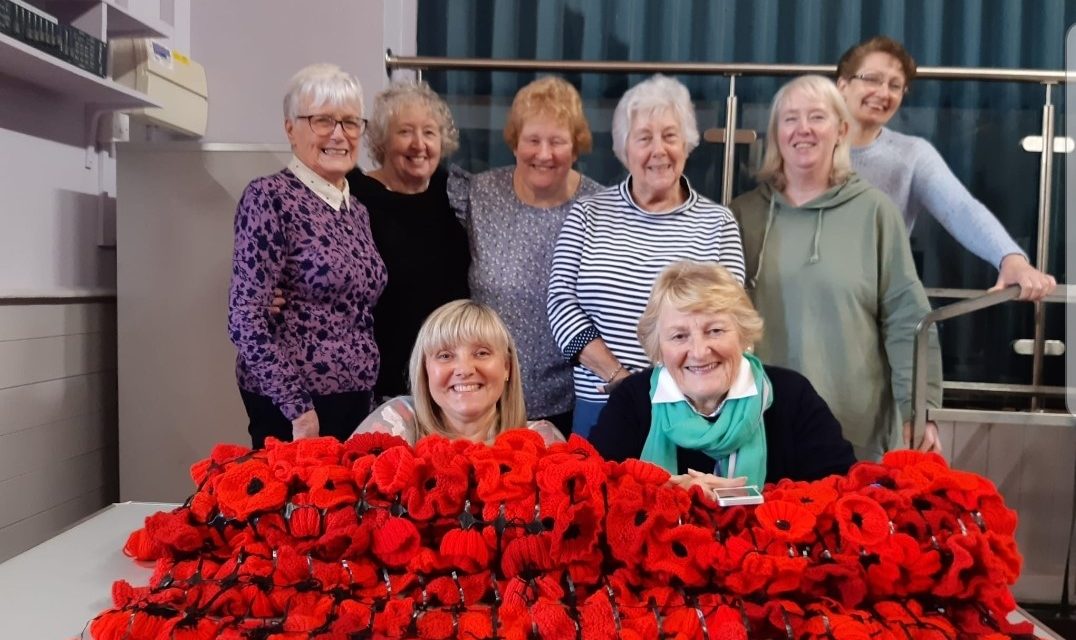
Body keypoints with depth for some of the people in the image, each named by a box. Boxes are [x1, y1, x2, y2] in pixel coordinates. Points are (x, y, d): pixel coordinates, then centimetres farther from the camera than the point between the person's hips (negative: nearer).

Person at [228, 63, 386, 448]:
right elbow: (245, 318, -17)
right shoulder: (270, 198, -12)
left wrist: (363, 394, 11)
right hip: (292, 406, -7)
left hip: (355, 402, 7)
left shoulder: (356, 210, 10)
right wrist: (298, 408, -18)